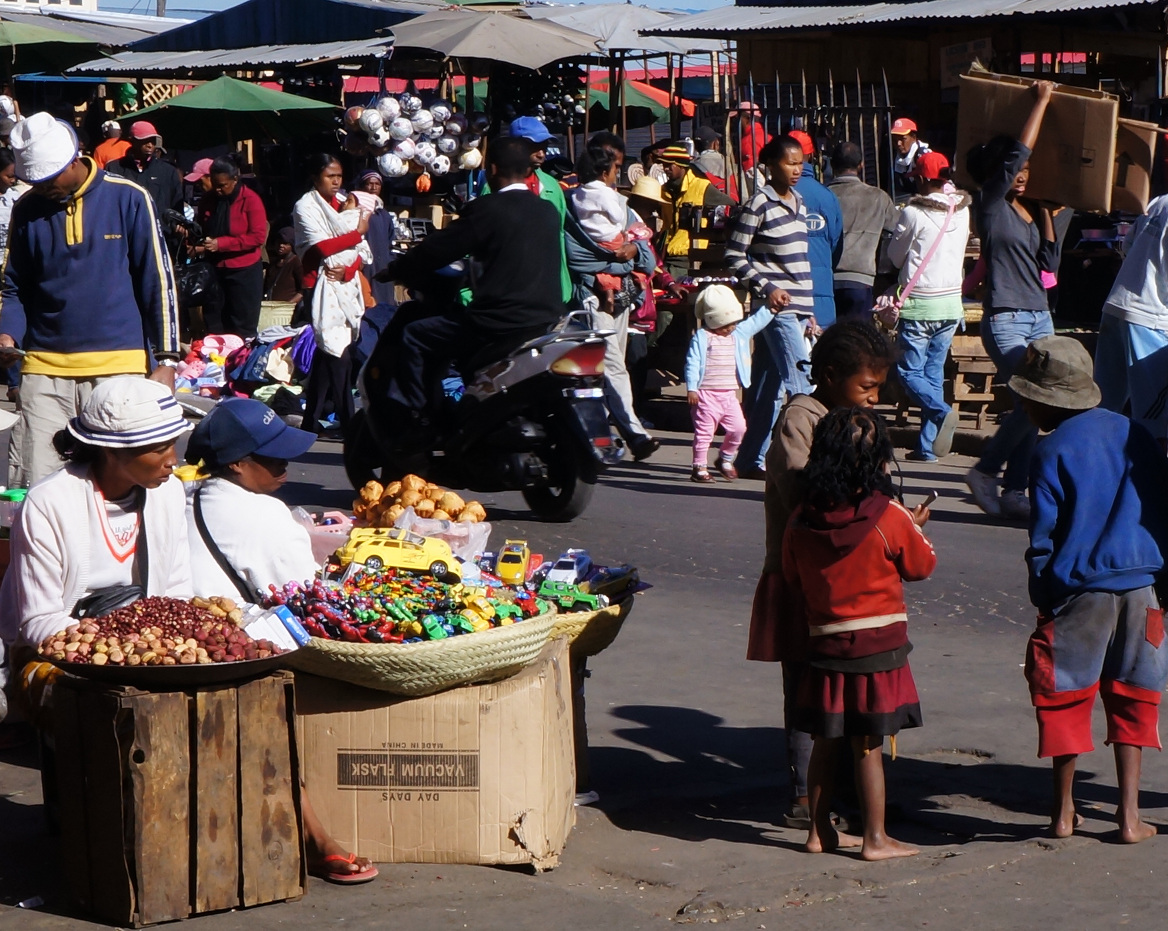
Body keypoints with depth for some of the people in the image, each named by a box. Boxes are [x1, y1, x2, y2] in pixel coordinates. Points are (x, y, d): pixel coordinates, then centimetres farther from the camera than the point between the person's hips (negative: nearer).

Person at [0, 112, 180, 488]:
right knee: (38, 487, -4)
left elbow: (158, 281, 2)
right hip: (44, 369, 3)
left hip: (119, 367, -2)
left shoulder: (128, 199, -1)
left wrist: (165, 359, -2)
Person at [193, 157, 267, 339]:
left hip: (244, 270, -5)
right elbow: (200, 229, 20)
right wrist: (197, 245, -4)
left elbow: (258, 237, -17)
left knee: (242, 329, -1)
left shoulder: (250, 200, -10)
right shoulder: (207, 200, 6)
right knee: (213, 325, 9)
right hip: (214, 268, 5)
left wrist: (220, 243, -22)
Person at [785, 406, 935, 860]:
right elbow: (922, 566, 0)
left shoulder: (802, 520, -3)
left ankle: (820, 831, 22)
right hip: (878, 646, -4)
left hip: (824, 644, 4)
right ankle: (875, 839, 8)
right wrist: (915, 528, 17)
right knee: (869, 746, 1)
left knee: (825, 742, 14)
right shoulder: (889, 517, -15)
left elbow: (791, 579, 9)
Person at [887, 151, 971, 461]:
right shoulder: (962, 211, 3)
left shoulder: (914, 213, -13)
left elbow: (895, 257, -1)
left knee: (910, 371, 2)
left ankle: (942, 413, -24)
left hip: (920, 306, -6)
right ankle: (927, 446, 9)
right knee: (934, 372, 11)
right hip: (951, 303, 6)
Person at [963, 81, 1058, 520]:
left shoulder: (1029, 211, 15)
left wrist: (1045, 213, 9)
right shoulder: (992, 205, -5)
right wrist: (1042, 100, -6)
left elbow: (1048, 261, 11)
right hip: (1005, 319, -7)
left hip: (1040, 318, 7)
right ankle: (985, 471, -2)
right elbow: (1018, 152, -12)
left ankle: (1014, 492, 6)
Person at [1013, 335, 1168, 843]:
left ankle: (1063, 811, 15)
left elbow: (1044, 538, -7)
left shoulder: (1052, 451, -7)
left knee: (1065, 696, 9)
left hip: (1078, 588, -4)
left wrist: (1043, 599, 4)